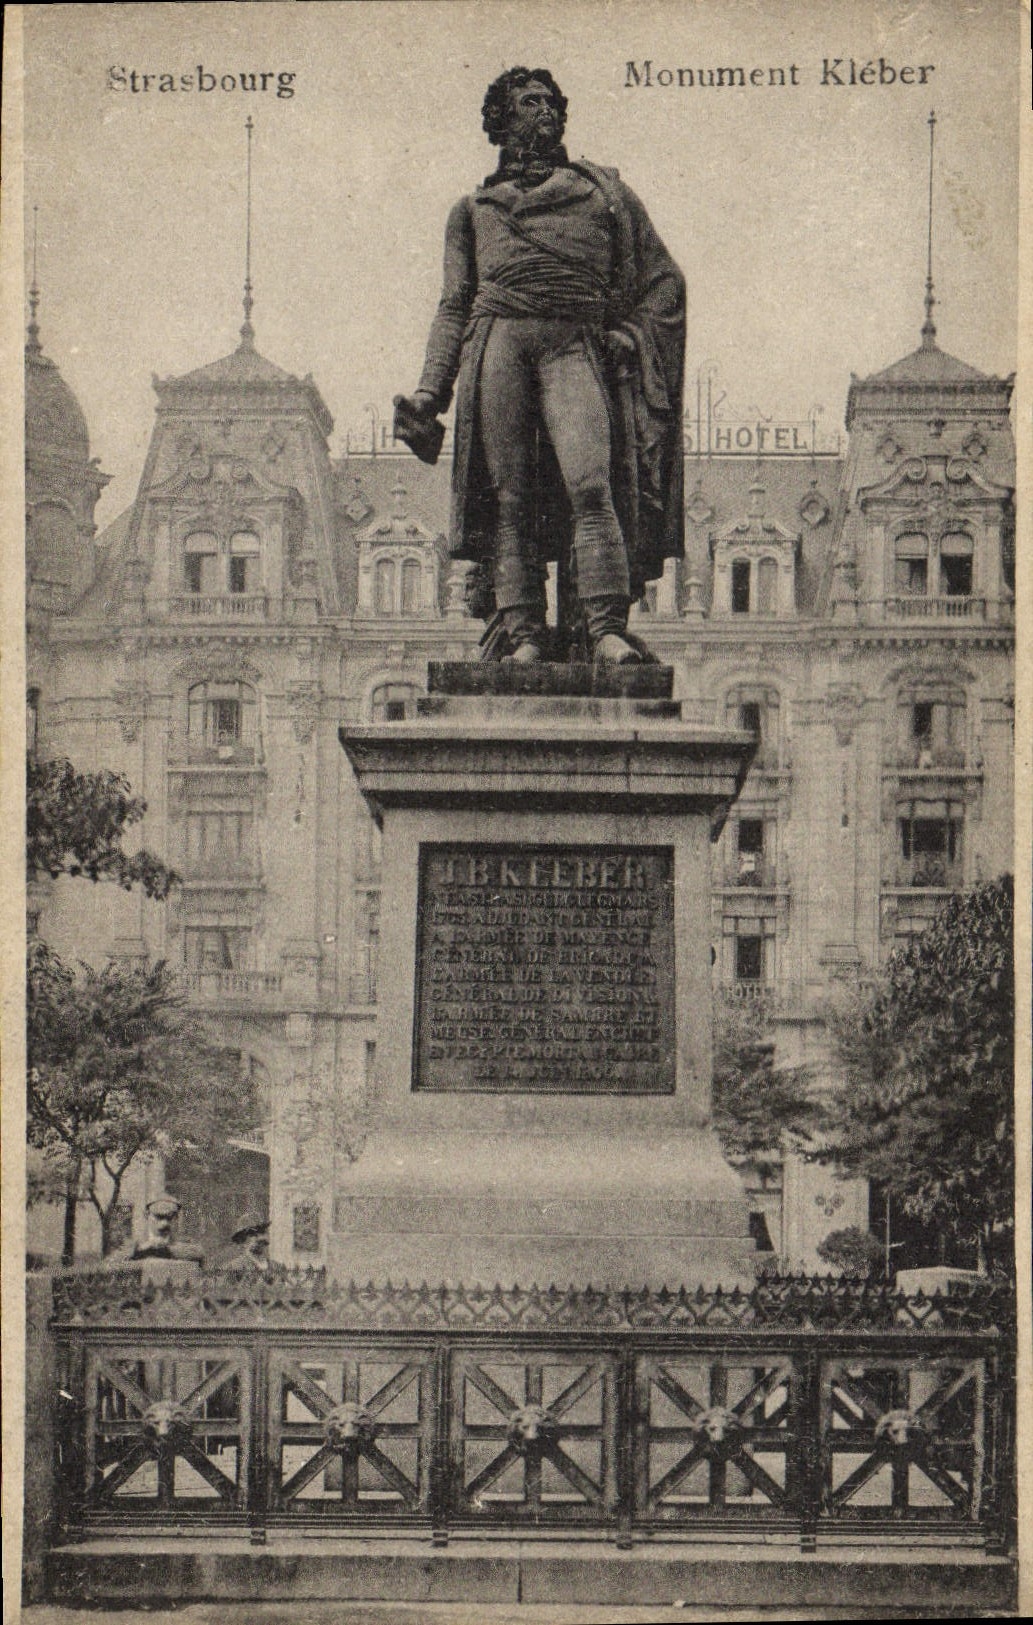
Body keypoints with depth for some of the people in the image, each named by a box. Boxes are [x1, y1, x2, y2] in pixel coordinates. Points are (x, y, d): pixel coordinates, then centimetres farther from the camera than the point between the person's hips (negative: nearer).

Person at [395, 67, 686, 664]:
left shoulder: (605, 190, 24)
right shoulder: (473, 208, 26)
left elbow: (665, 279, 20)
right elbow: (455, 305, 21)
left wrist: (630, 338, 3)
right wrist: (430, 392, 9)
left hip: (575, 346, -1)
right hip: (497, 340, 1)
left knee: (589, 483, -21)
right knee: (508, 494, -10)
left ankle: (606, 628, -28)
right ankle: (521, 631, -13)